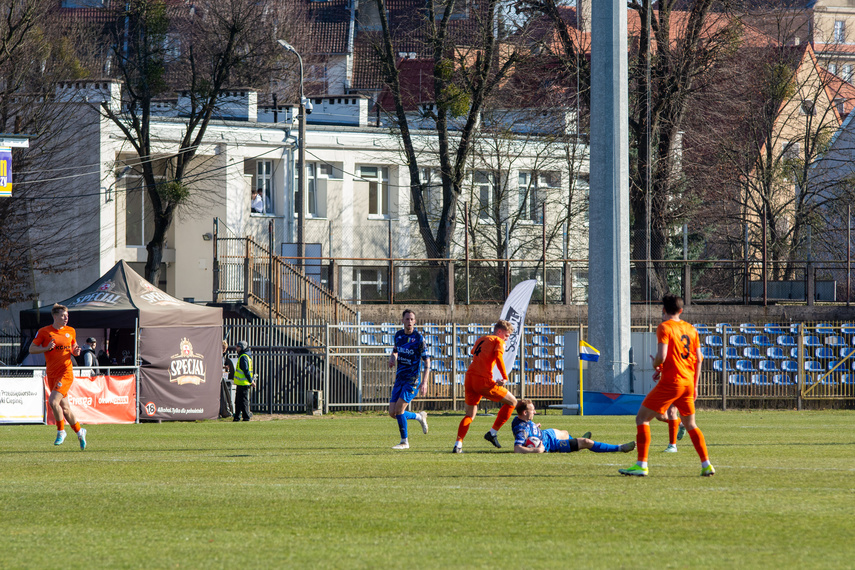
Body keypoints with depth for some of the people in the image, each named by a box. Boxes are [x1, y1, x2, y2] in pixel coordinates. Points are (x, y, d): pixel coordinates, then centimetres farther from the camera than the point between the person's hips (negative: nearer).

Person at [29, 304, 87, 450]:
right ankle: (79, 431, 27)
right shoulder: (44, 332, 1)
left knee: (53, 401, -21)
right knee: (64, 408, 7)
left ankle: (61, 431, -3)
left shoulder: (70, 331, 7)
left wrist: (76, 351, -3)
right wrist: (46, 348, -14)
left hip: (66, 372, -2)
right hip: (52, 374, 2)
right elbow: (31, 349, 2)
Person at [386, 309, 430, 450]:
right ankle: (420, 417, 27)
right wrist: (392, 359, -3)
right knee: (392, 413, 1)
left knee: (399, 409, -17)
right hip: (400, 379, 6)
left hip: (413, 380, -6)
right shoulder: (398, 335, 6)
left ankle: (404, 442, -2)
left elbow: (427, 361, -10)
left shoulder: (419, 338, -11)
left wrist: (424, 382, -18)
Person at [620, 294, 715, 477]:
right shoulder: (691, 329, 12)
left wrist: (656, 366, 4)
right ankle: (706, 465, 14)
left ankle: (641, 465, -8)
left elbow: (662, 355, -19)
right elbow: (698, 359, 12)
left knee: (642, 418, 0)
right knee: (690, 424, 20)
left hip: (671, 381, -6)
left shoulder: (665, 327, -7)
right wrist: (694, 386, 19)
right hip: (688, 383, 7)